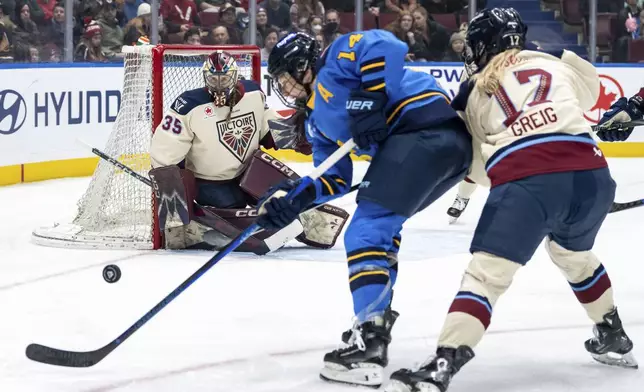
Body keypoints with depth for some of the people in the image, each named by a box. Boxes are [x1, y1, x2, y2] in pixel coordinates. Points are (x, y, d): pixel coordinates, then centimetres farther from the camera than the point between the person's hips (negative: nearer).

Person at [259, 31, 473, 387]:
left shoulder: (336, 60, 4)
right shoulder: (318, 122, 29)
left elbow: (384, 46, -14)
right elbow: (335, 179, 24)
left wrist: (370, 99, -18)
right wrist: (293, 199, 10)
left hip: (426, 128, -11)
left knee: (366, 232, -12)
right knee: (381, 224, 26)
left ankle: (368, 346, -16)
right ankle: (376, 319, 31)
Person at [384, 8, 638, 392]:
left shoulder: (472, 91, 22)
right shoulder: (557, 61, 23)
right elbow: (589, 92, 42)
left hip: (525, 180, -3)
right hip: (591, 174, 3)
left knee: (486, 273, -7)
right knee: (574, 254, 32)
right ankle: (614, 339, 43)